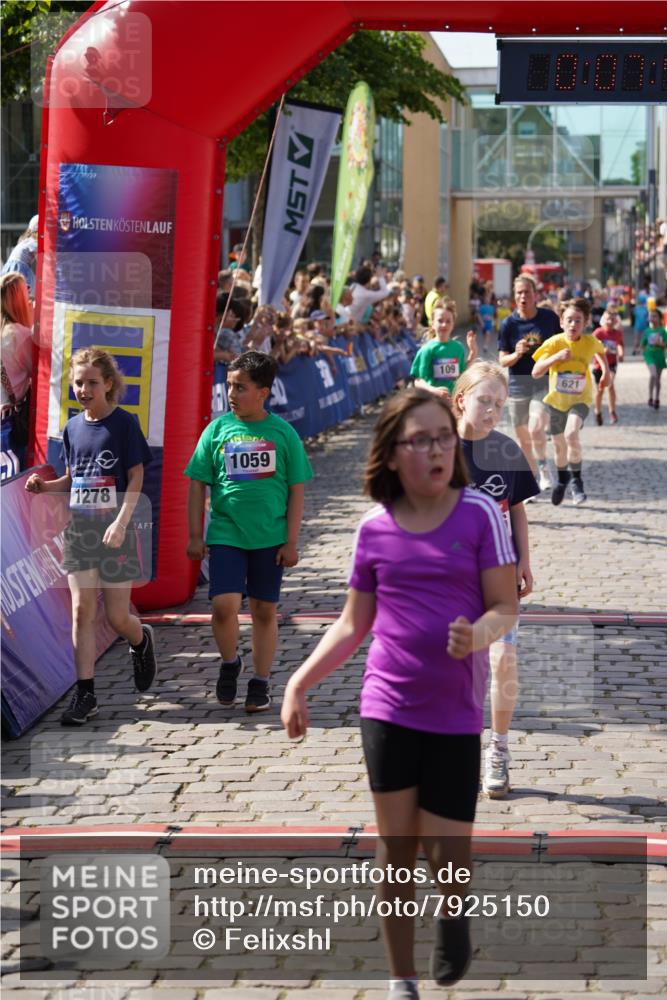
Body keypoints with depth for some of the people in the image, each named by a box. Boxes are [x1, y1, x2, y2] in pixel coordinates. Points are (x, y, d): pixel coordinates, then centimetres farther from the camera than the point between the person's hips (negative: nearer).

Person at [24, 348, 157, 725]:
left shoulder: (124, 423, -6)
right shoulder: (73, 428, 9)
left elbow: (136, 478, -8)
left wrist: (121, 522, -19)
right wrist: (45, 486, -3)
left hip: (115, 530, -4)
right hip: (79, 528, 4)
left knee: (117, 616, 1)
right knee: (82, 611, -2)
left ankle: (142, 641, 36)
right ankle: (85, 694, 1)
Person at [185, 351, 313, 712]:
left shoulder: (282, 433, -1)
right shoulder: (218, 429, 1)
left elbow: (296, 489, 2)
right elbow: (198, 483, 5)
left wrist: (291, 541, -1)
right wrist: (195, 536, 2)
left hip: (269, 537, 0)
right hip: (225, 534, 0)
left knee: (264, 610, 7)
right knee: (224, 605, -13)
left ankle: (260, 683, 21)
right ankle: (229, 662, 14)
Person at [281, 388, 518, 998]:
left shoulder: (478, 513, -7)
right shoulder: (375, 529, 0)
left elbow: (505, 607, -6)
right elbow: (354, 624, 9)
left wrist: (479, 634, -28)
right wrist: (299, 682, 3)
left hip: (456, 713, -2)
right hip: (388, 707, 2)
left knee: (446, 854, 0)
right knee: (396, 848, 5)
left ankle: (454, 912, 37)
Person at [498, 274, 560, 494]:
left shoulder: (549, 318, -2)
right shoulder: (508, 324, -3)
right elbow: (503, 360, -3)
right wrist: (517, 354, -22)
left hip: (544, 383, -2)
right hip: (518, 385, 2)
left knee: (536, 427, -24)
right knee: (523, 438, 9)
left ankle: (542, 465, 1)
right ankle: (533, 480, 24)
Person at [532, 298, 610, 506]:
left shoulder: (590, 342, -12)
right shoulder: (554, 343, -16)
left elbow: (601, 351, 14)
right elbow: (535, 372, -22)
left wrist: (606, 371, 5)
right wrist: (555, 358, -34)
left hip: (580, 399, -1)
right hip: (556, 399, 2)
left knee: (571, 434, -28)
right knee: (559, 444, 16)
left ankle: (576, 480, -9)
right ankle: (562, 479, 45)